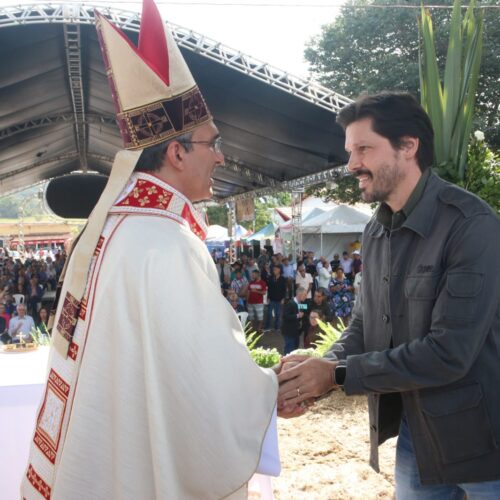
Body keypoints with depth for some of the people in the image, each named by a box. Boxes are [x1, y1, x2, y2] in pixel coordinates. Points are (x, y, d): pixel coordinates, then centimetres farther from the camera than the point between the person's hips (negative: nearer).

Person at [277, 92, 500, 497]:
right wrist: (320, 369, -10)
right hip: (412, 430, 7)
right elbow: (364, 325, 9)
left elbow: (449, 352, -25)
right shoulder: (375, 232, 4)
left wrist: (338, 374, -20)